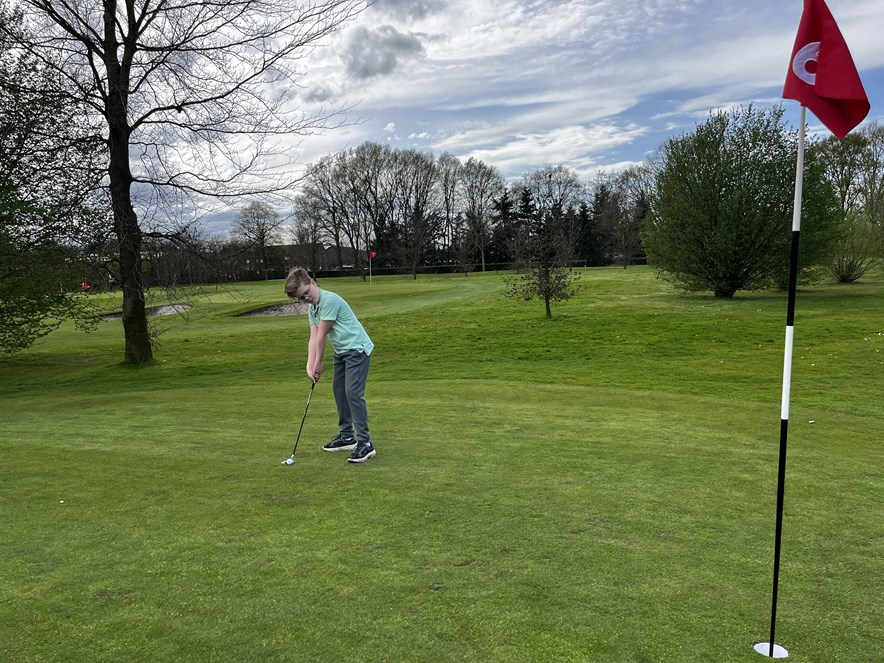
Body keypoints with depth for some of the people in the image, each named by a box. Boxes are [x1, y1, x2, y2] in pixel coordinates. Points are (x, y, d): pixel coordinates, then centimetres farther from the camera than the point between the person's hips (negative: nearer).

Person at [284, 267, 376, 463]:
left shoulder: (329, 300, -22)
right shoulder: (312, 307, 8)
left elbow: (322, 336, -17)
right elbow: (313, 337, 0)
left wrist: (319, 363, -8)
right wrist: (310, 366, -10)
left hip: (357, 349, -10)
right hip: (341, 351, 10)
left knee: (353, 392, -17)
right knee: (339, 390, 14)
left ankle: (365, 443, -14)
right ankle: (347, 436, 25)